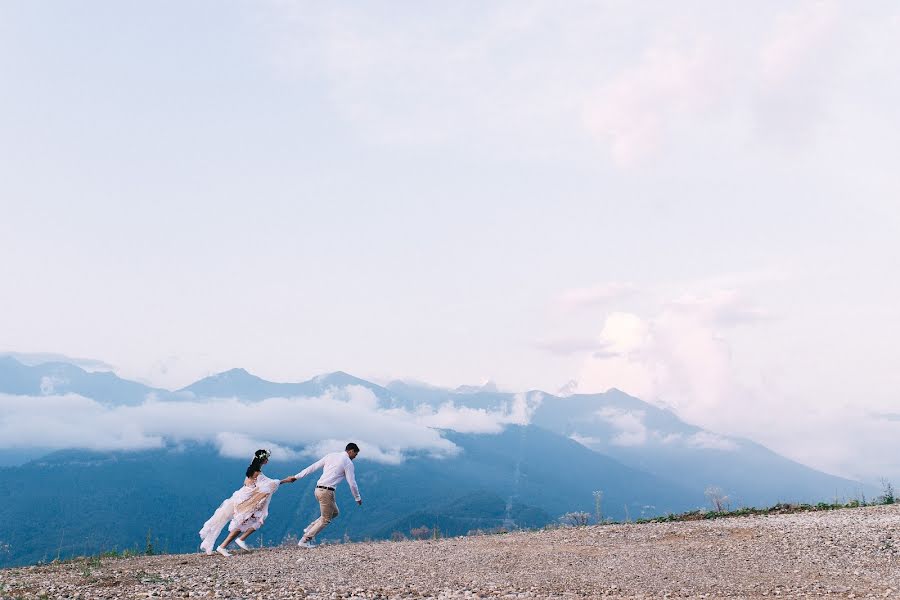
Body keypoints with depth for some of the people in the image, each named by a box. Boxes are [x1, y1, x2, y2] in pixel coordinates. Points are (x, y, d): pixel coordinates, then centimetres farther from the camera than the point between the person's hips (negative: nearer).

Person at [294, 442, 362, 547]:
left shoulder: (331, 456, 13)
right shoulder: (348, 463, -4)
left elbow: (312, 467, 11)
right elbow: (352, 483, -3)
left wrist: (296, 476, 13)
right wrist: (357, 498, 11)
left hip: (318, 489, 8)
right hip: (327, 491, -8)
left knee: (335, 512, 23)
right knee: (325, 519, 7)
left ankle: (310, 528, 18)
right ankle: (304, 541, 6)